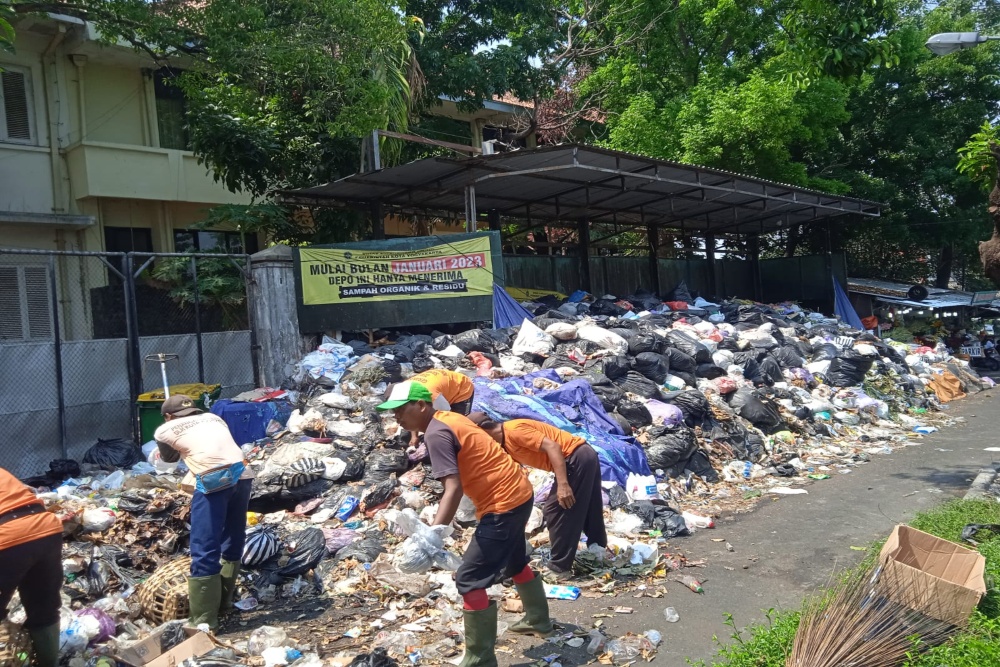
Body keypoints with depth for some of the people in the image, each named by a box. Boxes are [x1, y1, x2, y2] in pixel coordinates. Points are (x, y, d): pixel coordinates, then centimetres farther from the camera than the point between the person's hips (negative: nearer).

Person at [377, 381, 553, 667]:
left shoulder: (436, 433, -20)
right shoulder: (449, 418, 8)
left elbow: (454, 489, -29)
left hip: (503, 504, -11)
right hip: (519, 492, 11)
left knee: (469, 580, -6)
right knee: (514, 563, 30)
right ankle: (538, 621, 49)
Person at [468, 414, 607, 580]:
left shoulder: (514, 430, -15)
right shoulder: (507, 444, 15)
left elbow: (553, 447, -23)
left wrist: (562, 484, -26)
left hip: (577, 458, -10)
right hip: (585, 456, 10)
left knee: (555, 511, -1)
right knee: (589, 510, 24)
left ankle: (560, 567, 8)